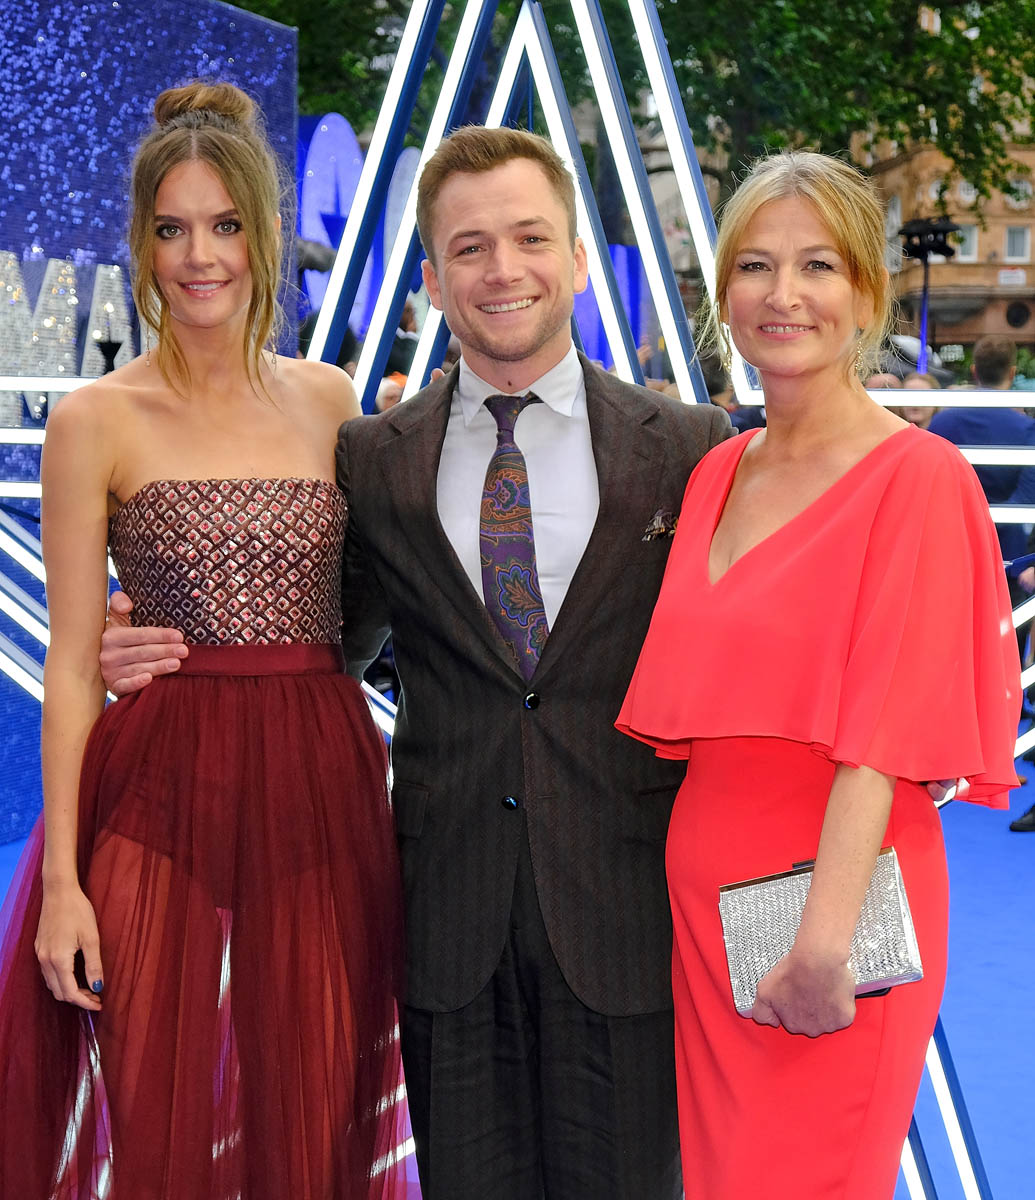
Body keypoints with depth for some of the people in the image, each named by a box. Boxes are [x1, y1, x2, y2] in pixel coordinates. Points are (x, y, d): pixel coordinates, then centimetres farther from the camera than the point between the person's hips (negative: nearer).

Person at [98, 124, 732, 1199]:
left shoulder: (686, 448, 1)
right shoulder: (372, 458, 5)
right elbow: (341, 646, 13)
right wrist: (168, 657, -2)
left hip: (624, 910, -1)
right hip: (451, 923, 1)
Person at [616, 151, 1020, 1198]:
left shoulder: (917, 477, -11)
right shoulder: (716, 475, 10)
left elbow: (884, 729, -18)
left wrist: (824, 943, -24)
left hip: (833, 894, -6)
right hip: (706, 883, 6)